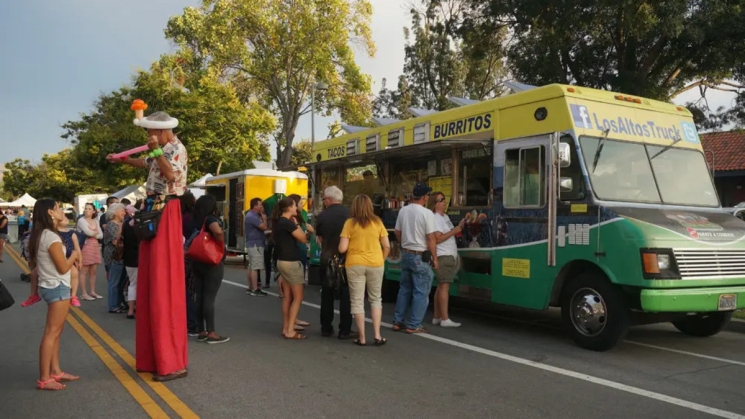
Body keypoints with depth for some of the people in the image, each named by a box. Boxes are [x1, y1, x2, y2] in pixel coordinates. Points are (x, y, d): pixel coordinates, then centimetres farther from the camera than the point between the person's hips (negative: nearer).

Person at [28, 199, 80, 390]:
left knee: (55, 331, 14)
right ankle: (44, 379, -1)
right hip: (57, 288, -10)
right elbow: (63, 268, -17)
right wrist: (74, 256, 1)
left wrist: (70, 259, 8)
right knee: (52, 332, -5)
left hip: (52, 286, 10)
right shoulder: (51, 237, -19)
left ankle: (55, 371, 21)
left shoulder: (42, 235, 10)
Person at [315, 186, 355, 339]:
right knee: (346, 294, 5)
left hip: (327, 258, 2)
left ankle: (326, 328, 19)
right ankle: (345, 330, 5)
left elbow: (320, 237, 6)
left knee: (327, 293, 13)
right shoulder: (350, 213, -9)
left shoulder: (322, 216, -6)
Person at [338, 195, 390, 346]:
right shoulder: (377, 222, 0)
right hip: (375, 264, 2)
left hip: (355, 265, -2)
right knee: (375, 299, 16)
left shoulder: (350, 223, -6)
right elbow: (387, 246, 1)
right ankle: (377, 335, 11)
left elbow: (342, 249, -9)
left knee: (357, 301, 7)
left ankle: (362, 338, 9)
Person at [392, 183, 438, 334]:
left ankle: (398, 322, 20)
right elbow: (430, 238, -15)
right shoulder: (426, 213, -16)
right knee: (421, 292, 3)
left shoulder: (403, 211, 4)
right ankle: (414, 325, 5)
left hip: (405, 254, 7)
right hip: (420, 256, -7)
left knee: (404, 289, 16)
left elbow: (398, 233, 13)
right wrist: (434, 258, -6)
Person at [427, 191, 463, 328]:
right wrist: (454, 231, -18)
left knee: (441, 287, 12)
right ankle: (445, 319, -8)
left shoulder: (445, 217, 17)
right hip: (443, 256, -10)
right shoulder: (435, 218, -12)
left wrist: (459, 226, 7)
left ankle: (437, 317, 18)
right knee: (444, 287, -10)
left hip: (450, 256, 10)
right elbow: (438, 238, -21)